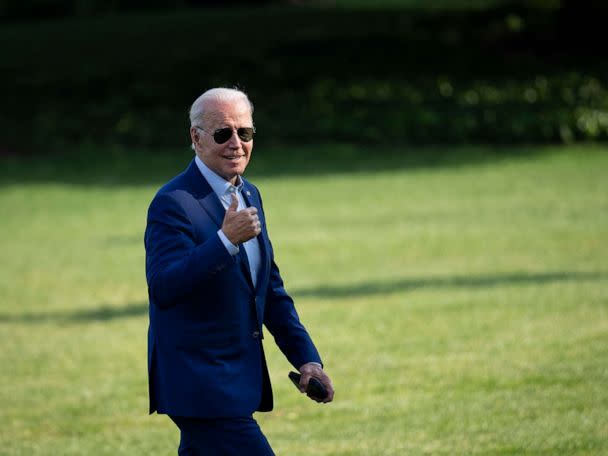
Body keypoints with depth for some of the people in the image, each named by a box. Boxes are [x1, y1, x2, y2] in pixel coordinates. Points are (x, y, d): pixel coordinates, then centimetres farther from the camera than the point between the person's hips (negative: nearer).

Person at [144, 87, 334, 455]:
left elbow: (271, 287, 20)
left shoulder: (249, 195, 13)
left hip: (238, 380, 9)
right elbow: (162, 288, -28)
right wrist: (226, 240, -37)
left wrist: (306, 357, 12)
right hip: (200, 387, -9)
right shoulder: (174, 203, -15)